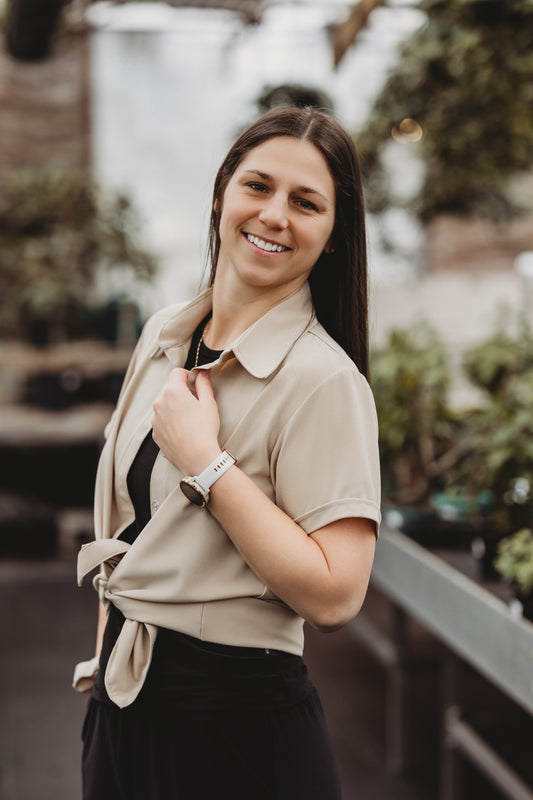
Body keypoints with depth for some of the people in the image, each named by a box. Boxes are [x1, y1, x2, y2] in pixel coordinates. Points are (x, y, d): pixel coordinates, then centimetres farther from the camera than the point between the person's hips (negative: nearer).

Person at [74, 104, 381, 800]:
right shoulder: (164, 336, 5)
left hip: (237, 720, -6)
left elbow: (334, 594, -25)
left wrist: (204, 461, -23)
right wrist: (106, 650, 15)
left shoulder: (323, 378, -18)